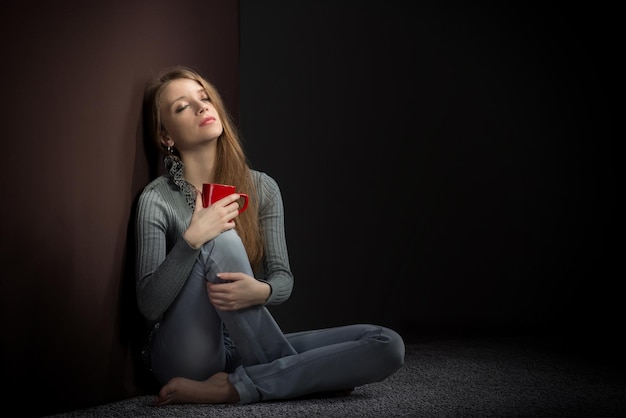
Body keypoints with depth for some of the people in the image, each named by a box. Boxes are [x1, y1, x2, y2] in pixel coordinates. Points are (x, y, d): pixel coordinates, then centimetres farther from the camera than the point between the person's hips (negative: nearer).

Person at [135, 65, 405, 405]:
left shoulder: (262, 188, 5)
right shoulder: (157, 199, -6)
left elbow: (283, 280, 1)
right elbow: (149, 306, -11)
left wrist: (260, 291, -24)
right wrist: (192, 239, -26)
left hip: (248, 349, 4)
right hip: (186, 354, -4)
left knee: (387, 345, -14)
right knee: (222, 242, -31)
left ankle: (233, 387, -21)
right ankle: (301, 376, -16)